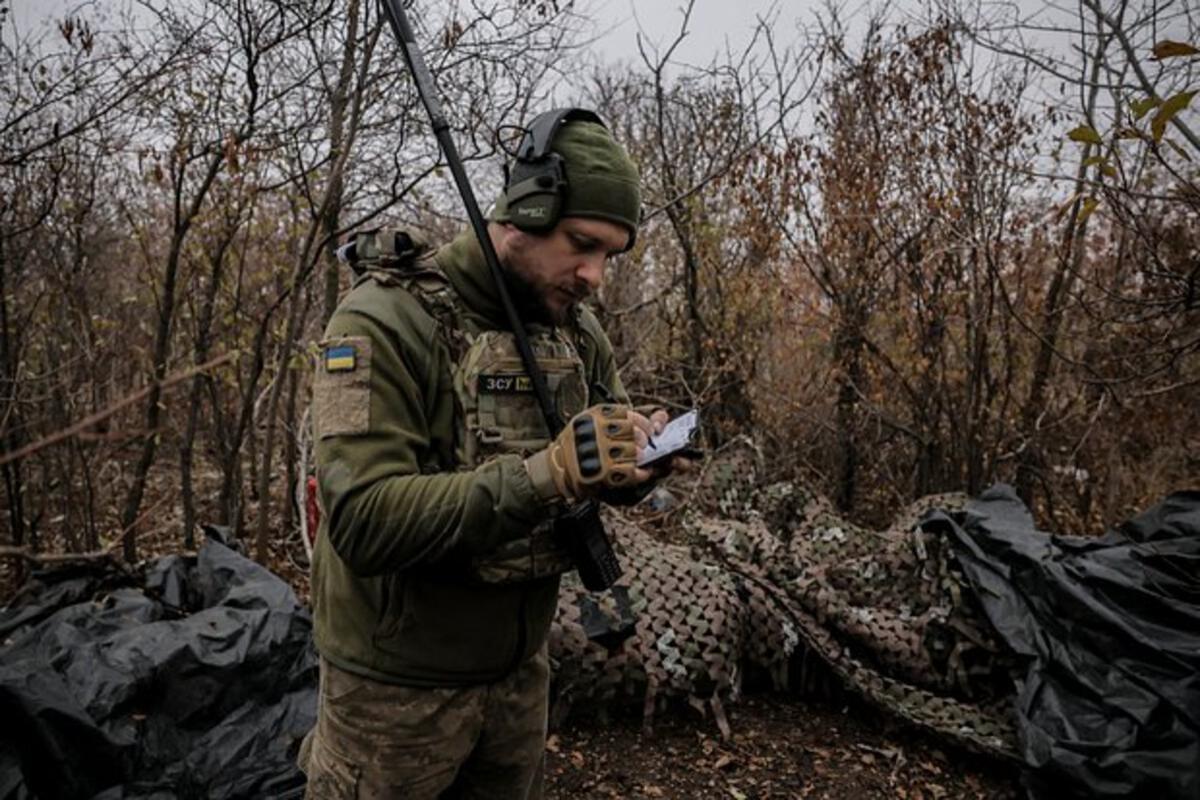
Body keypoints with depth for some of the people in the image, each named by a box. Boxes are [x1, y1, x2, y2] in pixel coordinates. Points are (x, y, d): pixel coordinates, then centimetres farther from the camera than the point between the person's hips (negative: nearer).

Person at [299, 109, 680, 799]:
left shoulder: (577, 331, -1)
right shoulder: (388, 319, -19)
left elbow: (610, 472, 7)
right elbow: (364, 520, -28)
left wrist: (637, 464, -17)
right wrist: (546, 474, -36)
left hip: (522, 668, 6)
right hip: (400, 683, -5)